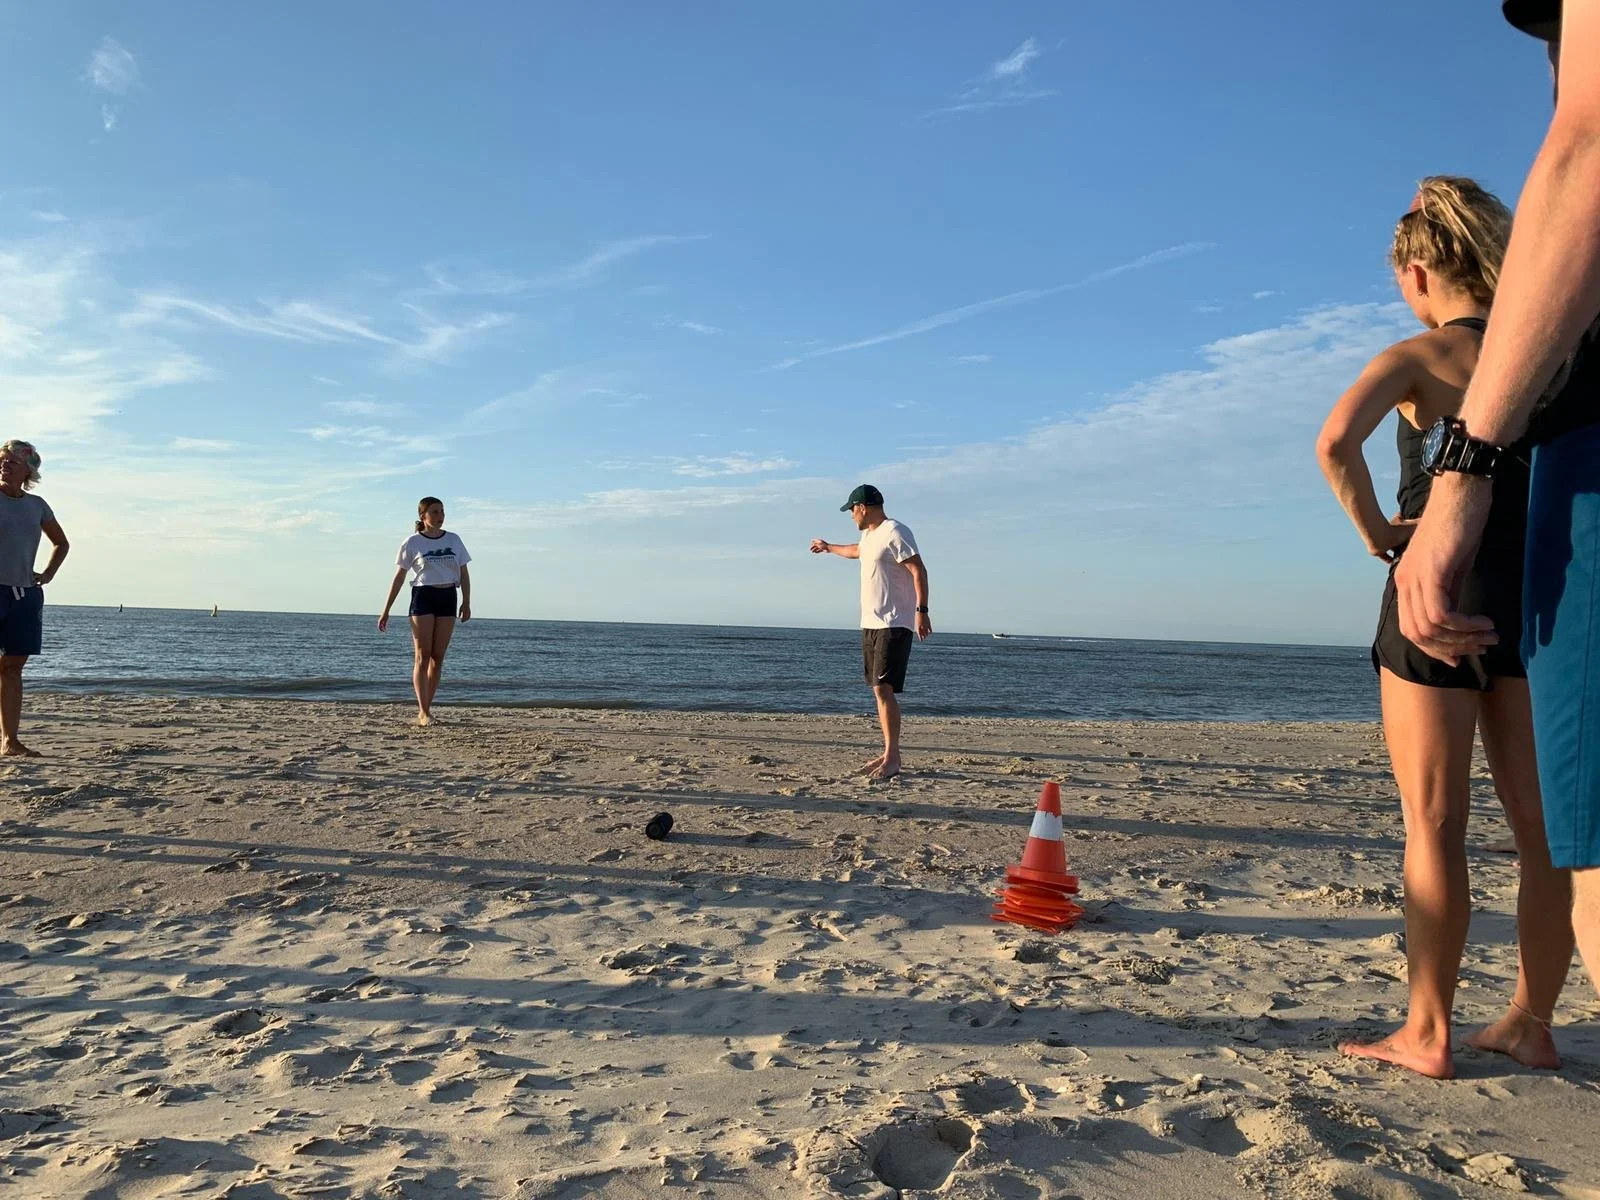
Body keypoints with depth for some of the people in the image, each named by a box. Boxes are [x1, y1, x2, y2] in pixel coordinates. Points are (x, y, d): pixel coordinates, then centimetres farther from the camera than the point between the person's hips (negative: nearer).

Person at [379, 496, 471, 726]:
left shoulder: (454, 540, 9)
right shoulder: (412, 543, 0)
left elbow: (464, 573, 10)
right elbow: (399, 577, 2)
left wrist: (467, 602, -2)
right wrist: (386, 611, 0)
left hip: (448, 598, 3)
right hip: (423, 596, -3)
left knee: (438, 657, 4)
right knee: (423, 656, -7)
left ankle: (426, 708, 12)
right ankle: (424, 712, -8)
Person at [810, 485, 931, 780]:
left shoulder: (895, 533, -12)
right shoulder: (869, 535, 18)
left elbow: (919, 571, -19)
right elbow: (856, 551, 42)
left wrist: (921, 610, -28)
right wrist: (828, 547, 59)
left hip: (894, 625, -10)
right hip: (870, 624, 10)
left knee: (884, 689, -15)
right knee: (878, 690, 8)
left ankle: (892, 759, -13)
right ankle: (889, 754, 13)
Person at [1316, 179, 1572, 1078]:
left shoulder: (1419, 354, -7)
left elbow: (1336, 442, -25)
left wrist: (1374, 530, -11)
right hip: (1542, 595, 6)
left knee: (1436, 826, 0)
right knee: (1543, 825, 10)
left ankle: (1428, 1035, 7)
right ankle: (1531, 1022, 20)